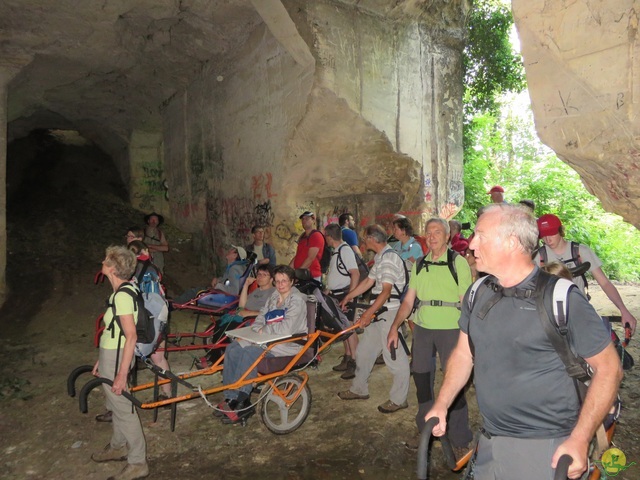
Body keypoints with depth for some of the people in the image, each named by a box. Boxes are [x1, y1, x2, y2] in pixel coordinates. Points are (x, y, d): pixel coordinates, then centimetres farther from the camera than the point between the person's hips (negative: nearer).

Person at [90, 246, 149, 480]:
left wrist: (121, 375, -26)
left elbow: (131, 336, -27)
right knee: (116, 404, 24)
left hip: (116, 358, -10)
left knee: (123, 408, 2)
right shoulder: (122, 291, 7)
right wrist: (102, 359, 21)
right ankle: (118, 447, 45)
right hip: (111, 355, 10)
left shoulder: (122, 296, -24)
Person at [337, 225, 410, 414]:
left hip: (389, 312, -11)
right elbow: (368, 282, 18)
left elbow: (386, 291, -23)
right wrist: (348, 297, 19)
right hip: (378, 312, 11)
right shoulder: (380, 258, 16)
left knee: (394, 356, -1)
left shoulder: (389, 258, -17)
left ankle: (398, 399, 10)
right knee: (364, 350, 17)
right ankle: (359, 389, 30)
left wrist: (369, 313, -27)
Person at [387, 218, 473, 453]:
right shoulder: (419, 265, 11)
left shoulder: (459, 262, -3)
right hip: (422, 328, 5)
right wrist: (394, 327, 2)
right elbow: (408, 300, 11)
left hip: (451, 329, -5)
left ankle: (460, 438, 16)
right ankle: (425, 429, 31)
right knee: (421, 379, 12)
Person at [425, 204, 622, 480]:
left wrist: (579, 440, -16)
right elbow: (463, 353, 11)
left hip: (543, 448, -5)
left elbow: (608, 367, -11)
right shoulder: (477, 294, 2)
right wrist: (441, 406, 4)